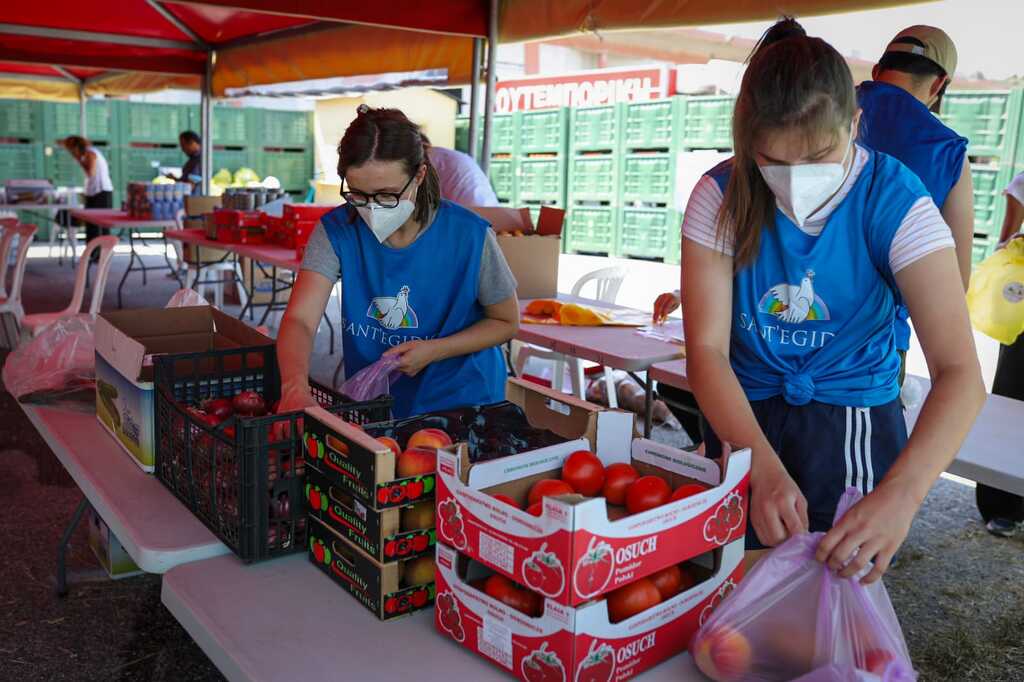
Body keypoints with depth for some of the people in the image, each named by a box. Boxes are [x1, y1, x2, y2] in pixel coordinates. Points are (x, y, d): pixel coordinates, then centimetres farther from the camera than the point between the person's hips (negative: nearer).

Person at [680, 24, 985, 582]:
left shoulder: (894, 202, -19)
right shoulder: (721, 198, -16)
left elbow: (959, 372, -27)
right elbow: (707, 349, -20)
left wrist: (899, 496, -43)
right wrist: (764, 467, -35)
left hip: (855, 423, -1)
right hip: (745, 415, 1)